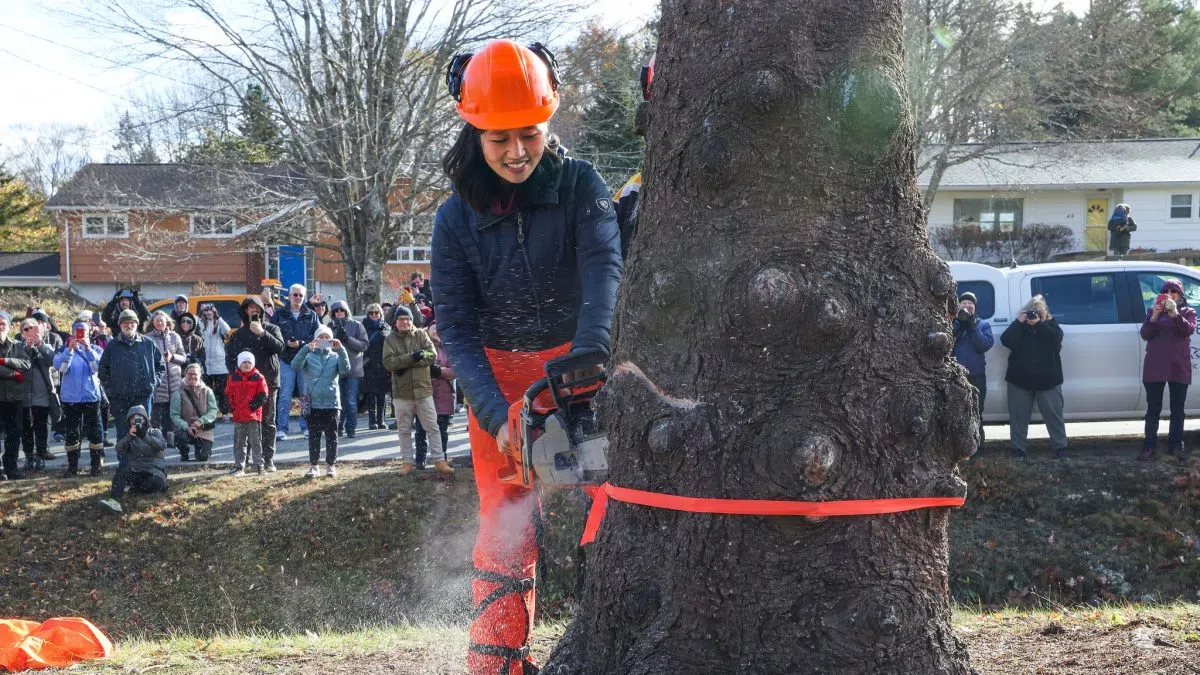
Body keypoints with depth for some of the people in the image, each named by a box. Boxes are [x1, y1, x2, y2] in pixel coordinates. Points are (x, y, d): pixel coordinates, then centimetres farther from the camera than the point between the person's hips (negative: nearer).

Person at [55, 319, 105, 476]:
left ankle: (97, 465, 6)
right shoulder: (64, 350, 5)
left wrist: (88, 348, -21)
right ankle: (72, 466, 11)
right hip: (70, 398, 1)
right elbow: (61, 368, -12)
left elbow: (97, 367, -11)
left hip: (91, 397, -1)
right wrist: (70, 350, -22)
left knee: (95, 432, -2)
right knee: (71, 433, 5)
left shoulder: (96, 350, 6)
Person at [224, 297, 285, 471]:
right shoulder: (238, 333, 13)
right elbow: (229, 357, 10)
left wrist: (262, 333, -18)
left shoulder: (272, 329, 9)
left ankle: (268, 459, 5)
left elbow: (279, 347, -9)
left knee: (268, 422, 2)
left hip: (268, 381, -1)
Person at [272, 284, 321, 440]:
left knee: (307, 395, 5)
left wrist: (301, 343, -11)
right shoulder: (279, 314, 7)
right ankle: (281, 428, 1)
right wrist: (286, 343, -12)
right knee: (284, 396, -3)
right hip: (286, 359, -1)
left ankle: (307, 427, 14)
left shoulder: (311, 315, 9)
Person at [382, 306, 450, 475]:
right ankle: (407, 461, 20)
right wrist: (411, 357, -23)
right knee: (404, 429, 9)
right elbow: (388, 362, -12)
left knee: (432, 426, 3)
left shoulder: (421, 335, 2)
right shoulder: (391, 339, 0)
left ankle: (440, 460, 9)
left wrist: (406, 363, -17)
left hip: (423, 389, 0)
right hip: (401, 392, 0)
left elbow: (433, 356, -9)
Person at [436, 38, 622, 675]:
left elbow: (604, 270, -24)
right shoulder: (455, 219, -4)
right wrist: (497, 416, -22)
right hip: (497, 382, 1)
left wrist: (587, 357, -42)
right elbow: (456, 328, -7)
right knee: (505, 536, -2)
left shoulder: (579, 185, -8)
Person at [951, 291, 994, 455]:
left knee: (976, 413, 5)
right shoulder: (952, 323, 10)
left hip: (976, 375, 0)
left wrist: (972, 327, -13)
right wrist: (957, 325, -15)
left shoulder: (983, 324, 10)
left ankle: (977, 446, 11)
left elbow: (987, 344, -7)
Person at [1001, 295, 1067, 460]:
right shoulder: (1020, 326, 8)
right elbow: (1006, 341, -9)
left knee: (1054, 415, 1)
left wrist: (1038, 323, -20)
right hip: (1020, 378, 1)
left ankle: (1060, 448, 7)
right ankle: (1019, 449, 11)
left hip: (1047, 379, -1)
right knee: (1018, 416, 3)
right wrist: (1019, 322, -17)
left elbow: (1056, 338, -14)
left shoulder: (1051, 325, 8)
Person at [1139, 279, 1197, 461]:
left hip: (1179, 366, 0)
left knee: (1177, 409, 5)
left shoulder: (1188, 312, 7)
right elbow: (1145, 334, -4)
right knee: (1153, 409, -2)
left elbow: (1189, 330, -13)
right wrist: (1154, 317, -20)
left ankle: (1176, 445, 13)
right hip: (1155, 366, 0)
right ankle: (1150, 447, -3)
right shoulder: (1153, 311, 9)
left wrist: (1174, 314, -27)